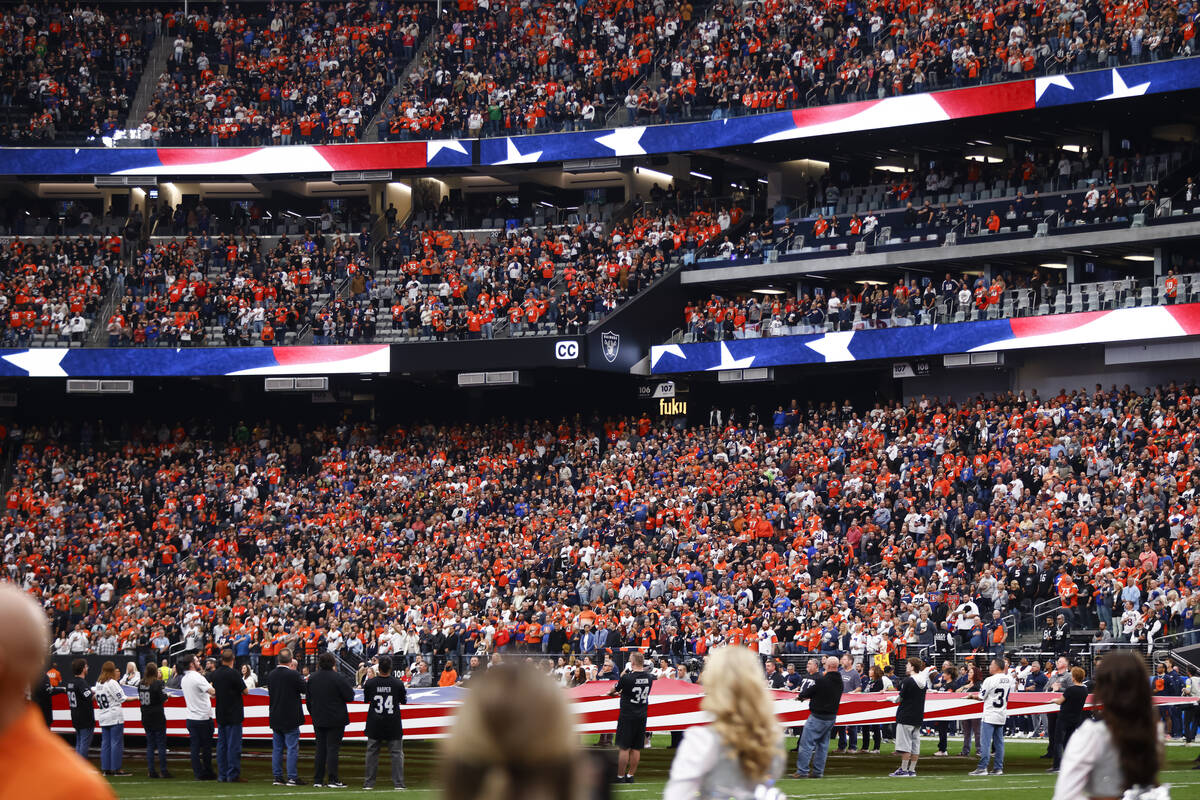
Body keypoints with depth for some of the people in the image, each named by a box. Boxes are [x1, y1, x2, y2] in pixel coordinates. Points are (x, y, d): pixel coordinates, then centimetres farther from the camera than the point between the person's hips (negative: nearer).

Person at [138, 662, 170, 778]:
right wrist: (165, 695, 6)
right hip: (157, 717, -6)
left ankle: (151, 771, 8)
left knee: (150, 745, 10)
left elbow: (140, 699, 10)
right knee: (161, 744, 0)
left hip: (146, 719, 6)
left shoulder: (141, 684, 4)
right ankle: (163, 771, 0)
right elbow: (162, 699, -15)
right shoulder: (157, 683, -14)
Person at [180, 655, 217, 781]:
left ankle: (197, 773, 5)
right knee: (207, 746, 5)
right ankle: (208, 772, 10)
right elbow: (212, 692, -24)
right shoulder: (198, 677, -16)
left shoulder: (184, 679, 9)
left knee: (195, 746, 6)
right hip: (203, 717, -7)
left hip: (191, 717, 7)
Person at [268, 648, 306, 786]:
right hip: (290, 718, -6)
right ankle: (292, 777, -4)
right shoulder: (293, 675, -17)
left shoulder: (271, 675, 1)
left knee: (277, 749, 11)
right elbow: (303, 689, -6)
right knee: (292, 748, -1)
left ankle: (278, 777, 12)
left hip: (275, 718, 6)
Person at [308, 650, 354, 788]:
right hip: (335, 720, -5)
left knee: (320, 749, 10)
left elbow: (308, 699, 11)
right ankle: (332, 780, -6)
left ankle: (317, 780, 10)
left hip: (318, 720, 5)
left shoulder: (312, 678, 4)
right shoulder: (338, 678, -14)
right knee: (332, 748, -3)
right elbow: (350, 696, -12)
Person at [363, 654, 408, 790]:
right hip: (393, 725, -1)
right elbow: (403, 701, 5)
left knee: (372, 752, 10)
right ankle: (398, 783, 0)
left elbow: (366, 700, 9)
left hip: (375, 724, 1)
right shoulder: (398, 683, -8)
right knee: (397, 753, 5)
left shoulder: (370, 683, -7)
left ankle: (369, 783, 9)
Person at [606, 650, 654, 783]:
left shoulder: (627, 678, -17)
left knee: (623, 748, 1)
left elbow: (614, 690, -1)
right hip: (642, 716, 5)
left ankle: (620, 777, 3)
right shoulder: (649, 677, -1)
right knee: (636, 749, 10)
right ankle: (630, 776, 15)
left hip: (627, 716, -5)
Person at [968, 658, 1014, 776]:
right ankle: (998, 768, 10)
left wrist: (972, 696, 13)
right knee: (999, 742, 11)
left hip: (989, 716, -6)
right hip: (1002, 716, 6)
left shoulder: (990, 680, -14)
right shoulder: (1009, 679, 4)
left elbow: (981, 697, -7)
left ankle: (982, 768, -9)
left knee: (985, 742, -6)